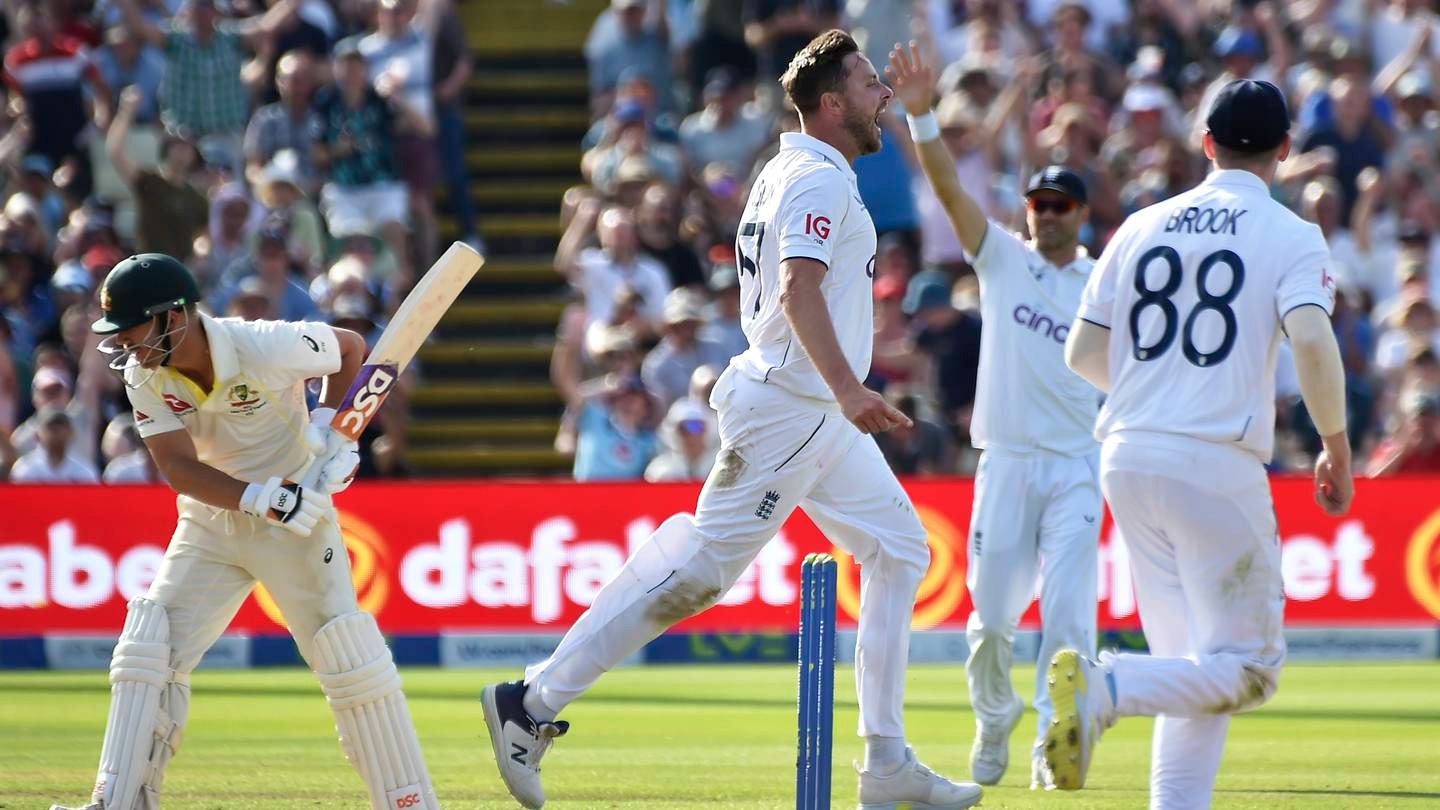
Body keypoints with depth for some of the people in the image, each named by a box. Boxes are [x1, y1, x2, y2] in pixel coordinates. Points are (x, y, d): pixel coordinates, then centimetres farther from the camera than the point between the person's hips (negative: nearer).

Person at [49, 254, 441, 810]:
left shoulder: (269, 348, -24)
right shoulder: (143, 374, -13)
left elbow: (352, 347, -5)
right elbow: (178, 467, -19)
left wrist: (327, 423, -19)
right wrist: (262, 499, -32)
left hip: (299, 517, -4)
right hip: (210, 524, 4)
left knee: (349, 657, -10)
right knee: (147, 651, -6)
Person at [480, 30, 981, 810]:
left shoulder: (786, 170, 17)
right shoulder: (820, 178, -13)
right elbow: (799, 286, -28)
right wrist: (847, 387, -39)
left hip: (819, 418, 11)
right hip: (788, 405, -11)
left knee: (899, 553, 10)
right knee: (702, 564, -12)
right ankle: (532, 703, -9)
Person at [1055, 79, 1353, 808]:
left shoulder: (1143, 227, 13)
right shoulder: (1291, 235, -1)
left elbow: (1083, 353, 12)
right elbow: (1311, 340, -17)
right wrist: (1336, 449, -4)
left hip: (1127, 459, 6)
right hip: (1217, 467, -6)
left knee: (1193, 665, 14)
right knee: (1248, 666, -3)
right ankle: (1105, 688, -27)